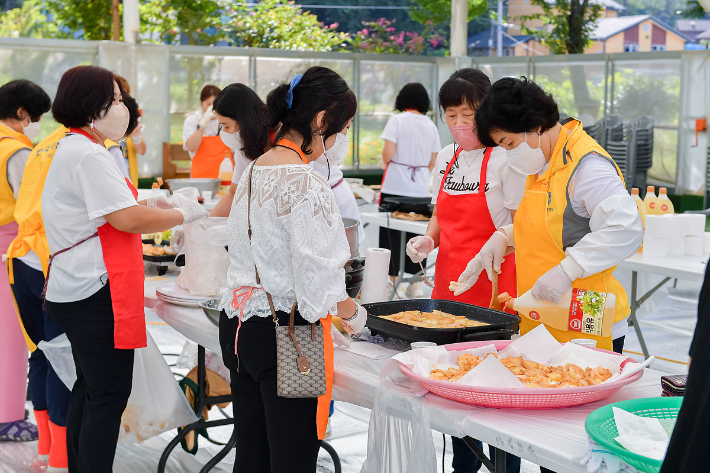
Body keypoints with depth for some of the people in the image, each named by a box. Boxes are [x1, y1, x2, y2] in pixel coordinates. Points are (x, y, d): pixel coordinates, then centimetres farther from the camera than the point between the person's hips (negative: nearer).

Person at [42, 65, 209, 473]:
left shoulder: (73, 149, 17)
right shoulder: (88, 155, -17)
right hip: (96, 293, -11)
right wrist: (183, 214, -9)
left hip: (75, 291, 11)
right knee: (109, 394, -5)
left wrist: (167, 203, 13)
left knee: (90, 389, 18)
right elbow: (127, 218, -22)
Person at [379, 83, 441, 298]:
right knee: (417, 234, 8)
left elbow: (388, 154, -14)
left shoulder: (397, 120, -6)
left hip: (395, 185, -4)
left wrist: (387, 162, 7)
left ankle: (393, 282, 4)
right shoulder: (431, 125, 7)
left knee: (391, 234, 3)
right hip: (420, 188, 4)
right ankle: (416, 283, 12)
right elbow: (432, 163, 9)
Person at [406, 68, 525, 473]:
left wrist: (516, 293, -19)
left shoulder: (505, 159, -9)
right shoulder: (446, 158, 11)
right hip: (449, 282, 7)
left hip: (494, 288, -7)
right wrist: (428, 240, 2)